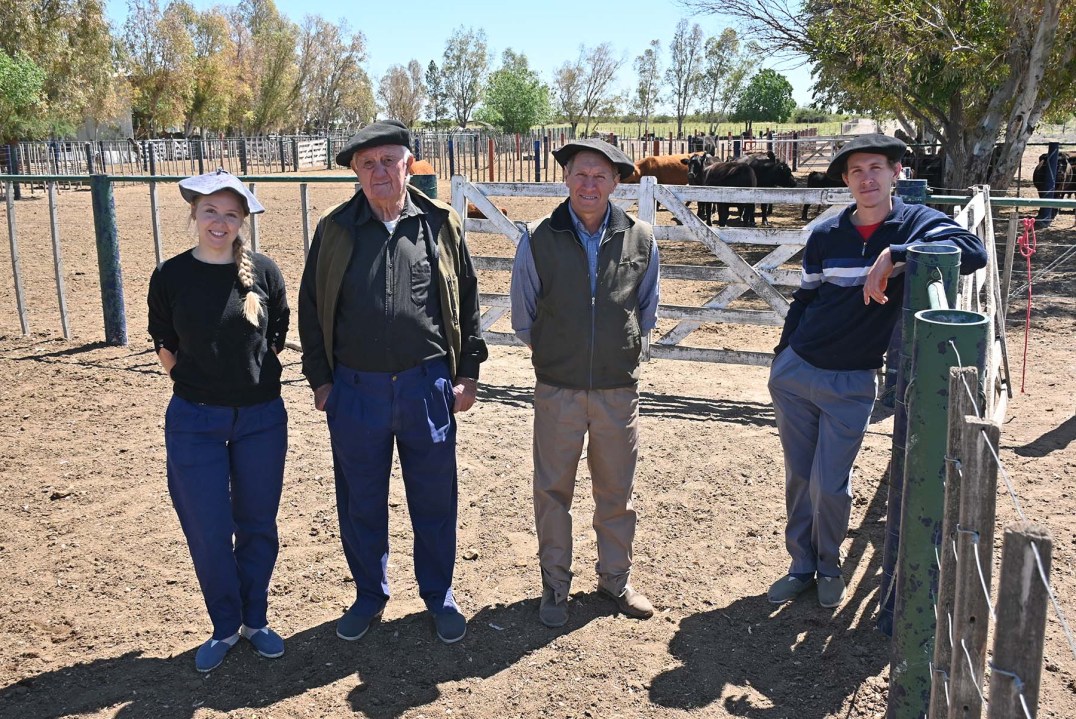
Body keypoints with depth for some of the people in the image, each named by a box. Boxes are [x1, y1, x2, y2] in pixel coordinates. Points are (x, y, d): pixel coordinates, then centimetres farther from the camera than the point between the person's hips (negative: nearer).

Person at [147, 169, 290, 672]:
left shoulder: (264, 273, -4)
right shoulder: (171, 277, -4)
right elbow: (165, 347, 7)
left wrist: (256, 380, 6)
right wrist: (198, 383, 7)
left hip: (261, 418, 1)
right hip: (195, 421, 0)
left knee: (257, 525, 11)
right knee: (207, 532, 5)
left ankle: (255, 620, 30)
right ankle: (225, 627, 25)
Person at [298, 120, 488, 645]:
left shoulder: (441, 225, 1)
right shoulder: (335, 230, 2)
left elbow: (467, 302, 6)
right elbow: (311, 307, 7)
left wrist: (468, 374, 3)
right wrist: (320, 379, 4)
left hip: (427, 386, -1)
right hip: (355, 389, 1)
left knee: (434, 499, 10)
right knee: (360, 502, 13)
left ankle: (439, 596, 30)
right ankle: (369, 595, 33)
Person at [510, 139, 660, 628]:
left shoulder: (641, 240, -3)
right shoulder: (538, 241, -7)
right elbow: (523, 320, 5)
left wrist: (622, 347, 10)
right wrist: (556, 353, 9)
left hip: (620, 389, 1)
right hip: (557, 390, -1)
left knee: (616, 490, 14)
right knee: (553, 490, 9)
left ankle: (615, 579, 33)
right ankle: (555, 586, 27)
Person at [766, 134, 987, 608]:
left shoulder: (916, 223, -8)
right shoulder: (825, 236, 1)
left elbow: (973, 252, -28)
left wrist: (893, 254, -34)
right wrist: (781, 356, 12)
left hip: (853, 383, -3)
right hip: (795, 373, 3)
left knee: (829, 485, 2)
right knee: (798, 478, 12)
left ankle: (829, 566, 29)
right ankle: (801, 565, 32)